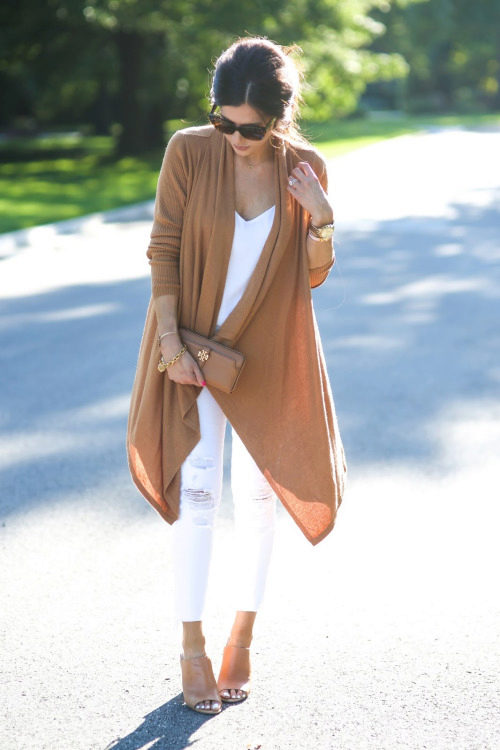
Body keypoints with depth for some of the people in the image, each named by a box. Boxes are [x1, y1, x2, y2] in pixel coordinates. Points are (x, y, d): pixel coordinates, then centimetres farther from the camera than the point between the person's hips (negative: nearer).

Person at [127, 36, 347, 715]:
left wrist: (323, 222, -20)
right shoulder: (188, 151, -10)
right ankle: (193, 646, 7)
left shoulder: (306, 169, -5)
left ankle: (243, 638, 21)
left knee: (258, 493, 6)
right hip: (195, 343, -1)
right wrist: (171, 342, -12)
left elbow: (313, 277, -1)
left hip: (268, 352, 2)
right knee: (197, 490, -4)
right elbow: (164, 249, -6)